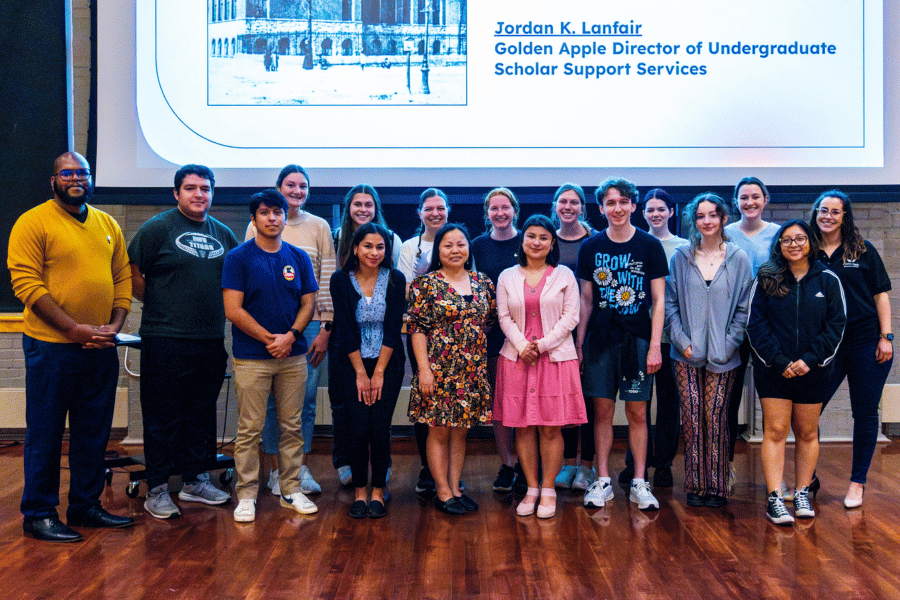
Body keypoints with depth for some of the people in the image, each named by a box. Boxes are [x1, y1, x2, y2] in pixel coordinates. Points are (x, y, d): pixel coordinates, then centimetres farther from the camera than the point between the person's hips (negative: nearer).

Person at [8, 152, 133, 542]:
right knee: (45, 433, 4)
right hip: (51, 346, -5)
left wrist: (115, 325, -3)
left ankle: (85, 505, 27)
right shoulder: (33, 222, -5)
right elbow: (26, 283, -12)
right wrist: (73, 329, -17)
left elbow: (123, 278, 12)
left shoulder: (108, 225, 12)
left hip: (101, 349, 6)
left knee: (94, 433, 13)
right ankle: (38, 514, 17)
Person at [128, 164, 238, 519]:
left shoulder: (223, 234, 12)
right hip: (166, 340, -5)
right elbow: (132, 274, -3)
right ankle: (157, 490, 9)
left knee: (202, 413, 13)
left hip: (211, 340, 5)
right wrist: (160, 306, -2)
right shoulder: (158, 228, -2)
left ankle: (195, 481, 25)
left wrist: (218, 312, 10)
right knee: (162, 416, 0)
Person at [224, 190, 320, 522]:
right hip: (251, 357, -3)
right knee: (249, 429, 1)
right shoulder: (238, 257, -2)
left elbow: (308, 304, 7)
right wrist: (269, 338, -10)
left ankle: (291, 489, 20)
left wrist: (289, 336, -10)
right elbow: (233, 310, -8)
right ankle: (246, 494, 11)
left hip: (293, 356, 3)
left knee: (292, 426, 9)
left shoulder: (299, 258, 9)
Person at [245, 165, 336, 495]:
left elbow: (328, 279, 4)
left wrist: (326, 328, -2)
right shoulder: (258, 226, 5)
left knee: (306, 399, 4)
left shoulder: (319, 227, 7)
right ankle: (277, 468, 16)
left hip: (310, 323, 1)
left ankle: (302, 468, 16)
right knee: (273, 400, 3)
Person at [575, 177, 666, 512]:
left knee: (637, 412, 2)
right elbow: (586, 300, 9)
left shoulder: (650, 246, 1)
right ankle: (602, 481, 14)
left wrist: (654, 346, -6)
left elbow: (658, 301, 0)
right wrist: (578, 343, 4)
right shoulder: (591, 248, 5)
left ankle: (639, 483, 12)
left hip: (638, 339, -1)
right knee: (602, 411, 5)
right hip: (600, 339, 1)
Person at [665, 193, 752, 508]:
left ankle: (716, 487, 9)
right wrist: (682, 341, -5)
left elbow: (743, 309, 4)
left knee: (716, 419, -1)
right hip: (686, 354, 1)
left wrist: (727, 346, -5)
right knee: (692, 419, -1)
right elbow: (669, 303, 6)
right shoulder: (681, 257, 6)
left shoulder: (739, 259, 4)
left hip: (722, 356, -1)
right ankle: (695, 485, 9)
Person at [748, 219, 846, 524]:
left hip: (813, 371, 1)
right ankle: (774, 498, -2)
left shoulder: (827, 280, 4)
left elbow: (836, 325, 1)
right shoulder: (766, 279, 2)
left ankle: (803, 493, 20)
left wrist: (810, 359, -10)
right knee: (775, 431, -4)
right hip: (773, 370, -1)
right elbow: (755, 324, -2)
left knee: (807, 433, 9)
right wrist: (779, 361, -11)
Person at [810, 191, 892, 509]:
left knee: (865, 413, 5)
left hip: (867, 343, -1)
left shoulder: (863, 251, 4)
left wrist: (886, 337, -5)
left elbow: (880, 294, 4)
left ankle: (858, 482, 18)